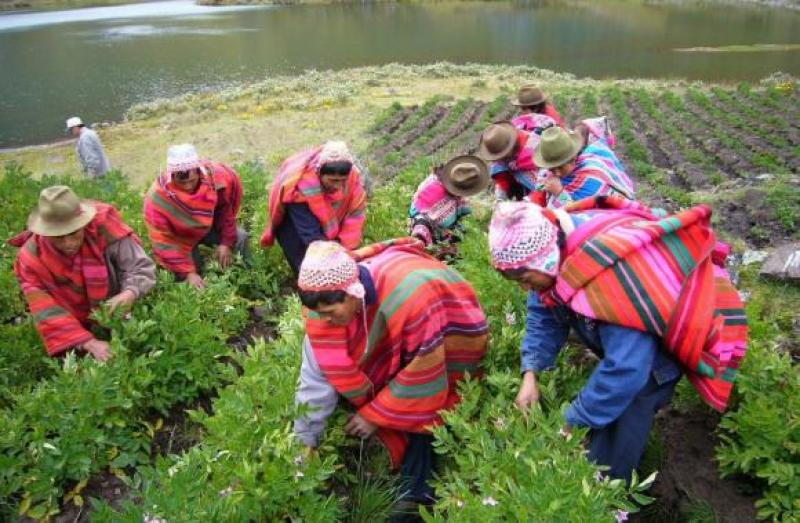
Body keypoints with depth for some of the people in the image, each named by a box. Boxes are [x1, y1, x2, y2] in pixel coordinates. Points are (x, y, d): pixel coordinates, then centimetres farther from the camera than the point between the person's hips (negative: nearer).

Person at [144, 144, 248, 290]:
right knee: (185, 276, -16)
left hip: (209, 226, 3)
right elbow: (163, 242, -30)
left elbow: (227, 210, -9)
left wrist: (226, 242, -8)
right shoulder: (157, 197, -35)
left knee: (239, 238, -13)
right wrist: (188, 273, -35)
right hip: (180, 238, -3)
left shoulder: (217, 176, -29)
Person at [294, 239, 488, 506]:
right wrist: (305, 440, -16)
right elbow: (318, 372, -18)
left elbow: (422, 375, -29)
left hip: (452, 338, -6)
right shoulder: (328, 293, -23)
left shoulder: (410, 297, -41)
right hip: (393, 341, 6)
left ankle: (418, 492, 0)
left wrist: (374, 415, -20)